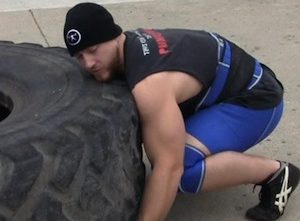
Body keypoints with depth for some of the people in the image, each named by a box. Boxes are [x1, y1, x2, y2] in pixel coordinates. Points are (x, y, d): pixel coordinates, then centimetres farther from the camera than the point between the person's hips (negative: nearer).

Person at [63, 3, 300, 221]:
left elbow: (169, 168, -38)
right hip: (220, 85, 10)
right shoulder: (130, 44, -5)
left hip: (254, 97, -10)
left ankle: (276, 173, -10)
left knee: (182, 167, -30)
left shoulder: (149, 85, -35)